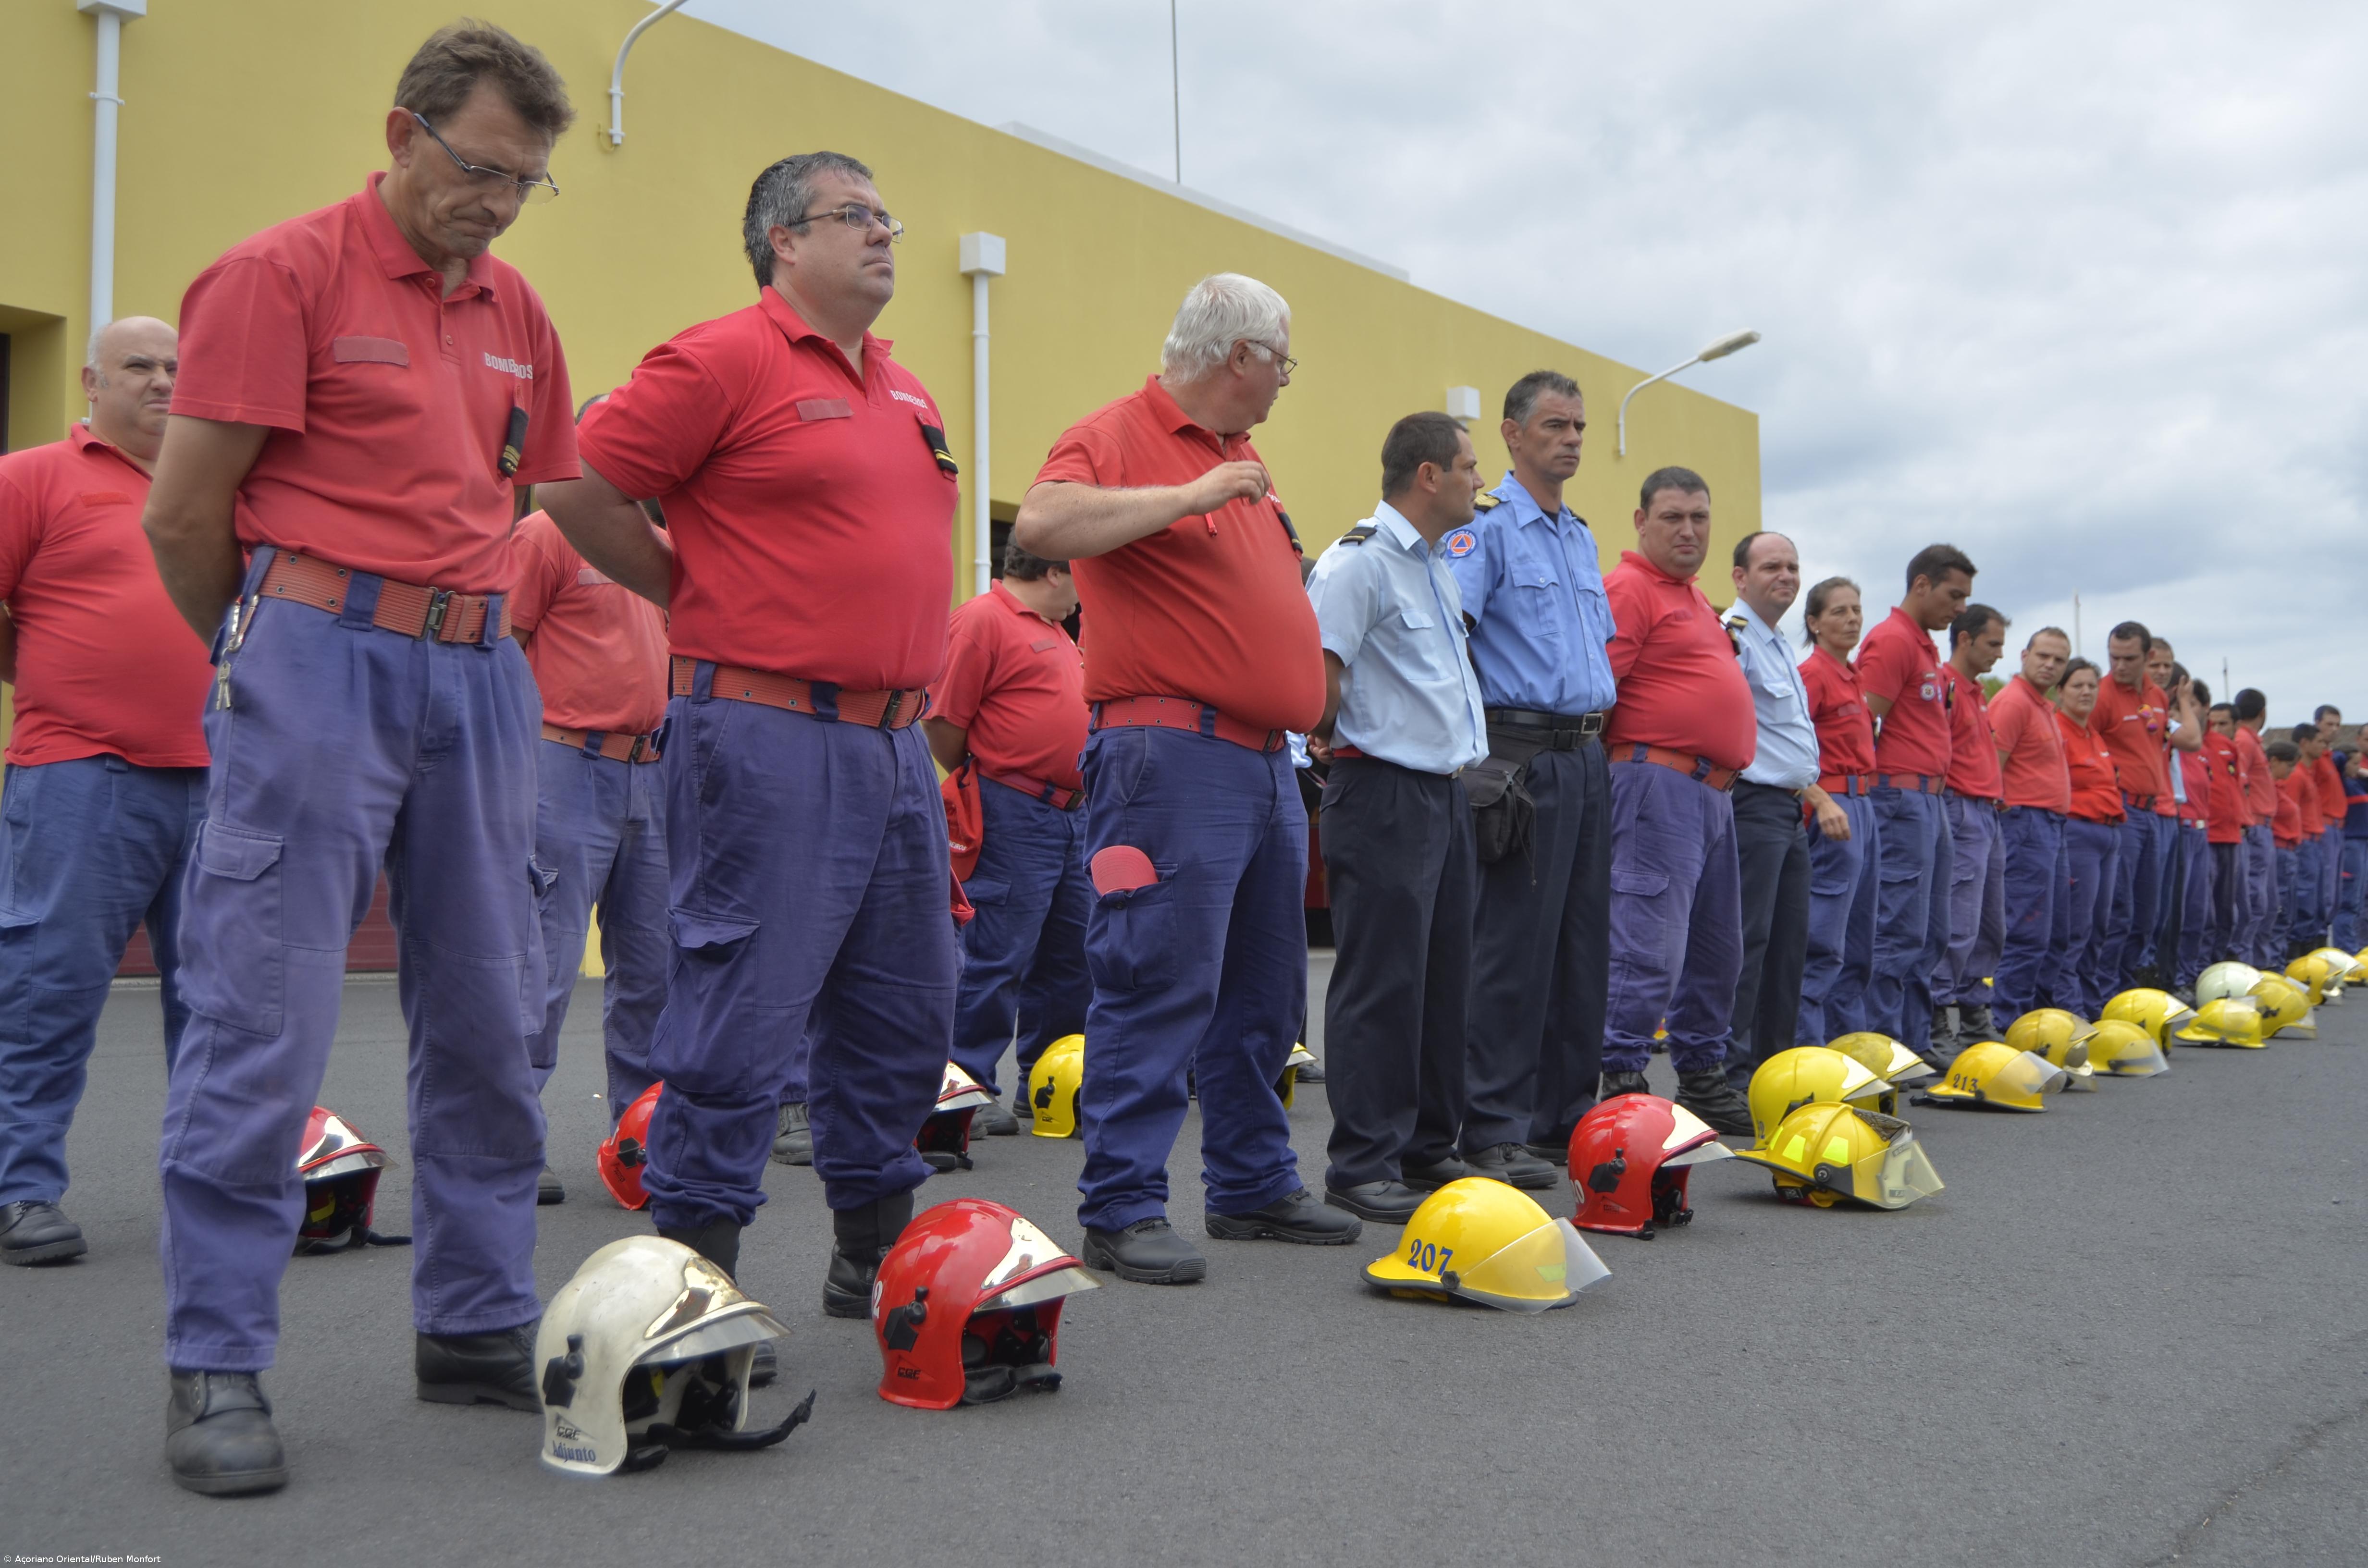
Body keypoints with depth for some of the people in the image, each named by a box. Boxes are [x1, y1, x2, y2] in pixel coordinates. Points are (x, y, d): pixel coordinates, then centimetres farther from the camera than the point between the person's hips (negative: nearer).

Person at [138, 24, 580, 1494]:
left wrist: (462, 625, 15)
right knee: (265, 1020, -4)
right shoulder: (282, 275, -4)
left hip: (483, 672, 6)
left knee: (489, 1019, 8)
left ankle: (479, 1325, 20)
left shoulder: (519, 314, 15)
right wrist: (267, 653, 7)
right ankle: (217, 1364, 7)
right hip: (323, 664, -6)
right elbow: (183, 513, -4)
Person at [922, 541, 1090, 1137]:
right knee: (997, 959, -6)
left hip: (1072, 815, 10)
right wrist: (979, 785, -3)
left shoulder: (1055, 632, 21)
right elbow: (943, 722, -14)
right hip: (1015, 817, -10)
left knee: (1071, 959, 13)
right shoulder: (981, 619, -10)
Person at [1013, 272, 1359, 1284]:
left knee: (1265, 991, 14)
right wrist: (1191, 493, -21)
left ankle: (1254, 1186, 25)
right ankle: (1122, 1210, -2)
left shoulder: (1243, 460, 22)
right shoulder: (1116, 438, -6)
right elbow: (1039, 526, -26)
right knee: (1158, 985, -9)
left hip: (1265, 758, 9)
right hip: (1172, 754, -9)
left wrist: (1299, 706, 21)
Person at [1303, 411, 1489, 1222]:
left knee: (1445, 979, 13)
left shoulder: (1439, 565, 18)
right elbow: (1314, 671, -22)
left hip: (1447, 791, 9)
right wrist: (1340, 737, -5)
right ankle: (1362, 1166, 2)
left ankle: (1428, 1147, 23)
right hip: (1386, 792, -9)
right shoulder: (1360, 562, -14)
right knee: (1382, 986, -6)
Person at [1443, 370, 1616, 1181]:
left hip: (1587, 756, 8)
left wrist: (1599, 734, 19)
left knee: (1583, 942, 10)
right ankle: (1495, 1131, 0)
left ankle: (1566, 1116, 18)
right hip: (1524, 755, -8)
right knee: (1514, 946, -7)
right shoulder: (1485, 525, -6)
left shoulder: (1581, 535, 20)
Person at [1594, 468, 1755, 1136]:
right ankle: (1622, 1085, -8)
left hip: (1714, 789, 10)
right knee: (1652, 944, -12)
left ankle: (1702, 1077, 27)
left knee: (1717, 946, 16)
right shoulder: (1629, 589, -10)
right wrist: (1632, 757, -16)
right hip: (1663, 784, -10)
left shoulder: (1696, 599, 21)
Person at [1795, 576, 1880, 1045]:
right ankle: (1805, 1047, -5)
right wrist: (1823, 804, -26)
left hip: (1863, 805, 10)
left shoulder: (1851, 676, 16)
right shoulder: (1813, 673, -10)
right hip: (1835, 808, -9)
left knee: (1859, 941, 14)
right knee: (1825, 942, -9)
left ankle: (1851, 1041, 21)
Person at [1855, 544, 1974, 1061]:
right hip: (1903, 798, -10)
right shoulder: (1891, 640, -10)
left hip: (1931, 800, 10)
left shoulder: (1925, 645, 21)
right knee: (1902, 930, -9)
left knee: (1932, 932, 12)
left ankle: (1916, 1037, 18)